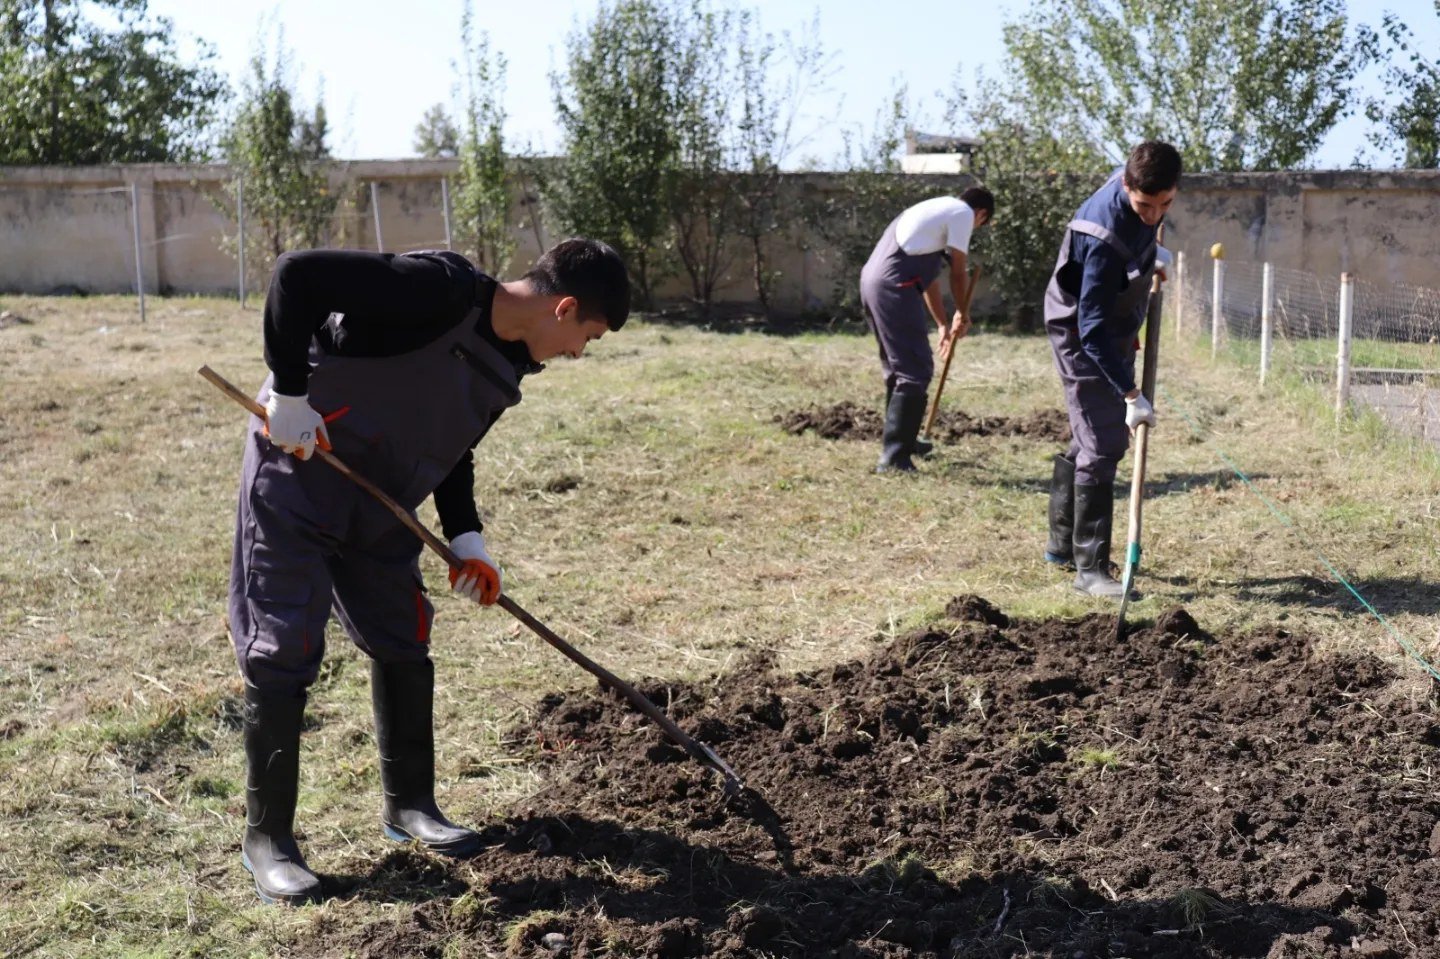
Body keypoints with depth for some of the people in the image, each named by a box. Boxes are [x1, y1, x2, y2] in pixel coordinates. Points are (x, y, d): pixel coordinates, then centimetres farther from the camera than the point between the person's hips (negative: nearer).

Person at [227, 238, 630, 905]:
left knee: (404, 646, 11)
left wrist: (466, 539, 2)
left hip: (379, 507, 8)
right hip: (296, 480, -8)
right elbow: (297, 274, -29)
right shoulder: (441, 292, -25)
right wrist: (289, 393, -26)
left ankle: (408, 805, 28)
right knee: (285, 652, -4)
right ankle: (266, 838, 9)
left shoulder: (506, 367, 2)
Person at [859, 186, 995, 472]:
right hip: (893, 286, -10)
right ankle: (893, 457, -9)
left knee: (899, 365, 23)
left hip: (873, 281, 10)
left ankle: (902, 440, 36)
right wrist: (962, 315, 20)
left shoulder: (938, 209, 29)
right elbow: (958, 272, 4)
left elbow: (929, 275, 33)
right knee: (916, 371, -7)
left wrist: (943, 324, 37)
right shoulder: (962, 213, 2)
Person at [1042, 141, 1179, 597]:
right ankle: (1090, 568, -6)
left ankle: (1062, 543, 30)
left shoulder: (1139, 194, -9)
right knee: (1102, 448, -12)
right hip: (1082, 338, -9)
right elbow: (1092, 327, -34)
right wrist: (1131, 394, -34)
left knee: (1092, 440, 17)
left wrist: (1152, 253, 6)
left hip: (1115, 330, 9)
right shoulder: (1104, 235, -34)